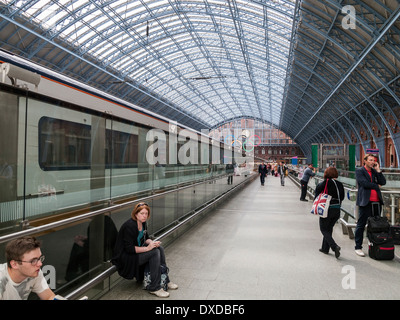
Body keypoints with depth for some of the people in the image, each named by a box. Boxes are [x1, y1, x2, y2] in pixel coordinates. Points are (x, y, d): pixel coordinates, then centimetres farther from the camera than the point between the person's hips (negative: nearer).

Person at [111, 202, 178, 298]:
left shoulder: (143, 223, 2)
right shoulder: (129, 226, -24)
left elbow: (145, 238, 14)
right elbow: (129, 248, -26)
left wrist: (152, 242, -9)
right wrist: (147, 248, -28)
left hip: (137, 250, 9)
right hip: (125, 257, -9)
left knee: (159, 248, -7)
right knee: (155, 252, -23)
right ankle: (154, 288, -17)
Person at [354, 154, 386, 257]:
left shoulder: (375, 171, 17)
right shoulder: (359, 171, 0)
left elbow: (383, 182, 6)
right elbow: (364, 183, -12)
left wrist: (378, 170, 2)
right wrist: (376, 186, 0)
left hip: (377, 202, 6)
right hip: (365, 202, -6)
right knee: (361, 225, -2)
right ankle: (358, 247, 6)